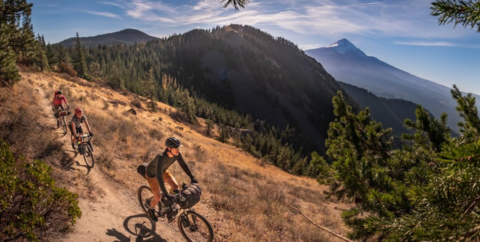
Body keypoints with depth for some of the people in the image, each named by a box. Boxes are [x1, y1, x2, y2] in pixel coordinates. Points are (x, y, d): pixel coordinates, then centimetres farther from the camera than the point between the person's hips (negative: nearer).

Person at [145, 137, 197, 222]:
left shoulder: (177, 154, -26)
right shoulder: (161, 157, -44)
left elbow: (183, 165, -11)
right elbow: (158, 176, -47)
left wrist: (192, 177, -13)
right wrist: (165, 194, -49)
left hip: (163, 171, 5)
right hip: (152, 174, -5)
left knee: (176, 186, -10)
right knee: (158, 197, -2)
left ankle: (171, 204, 19)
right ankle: (150, 209, 31)